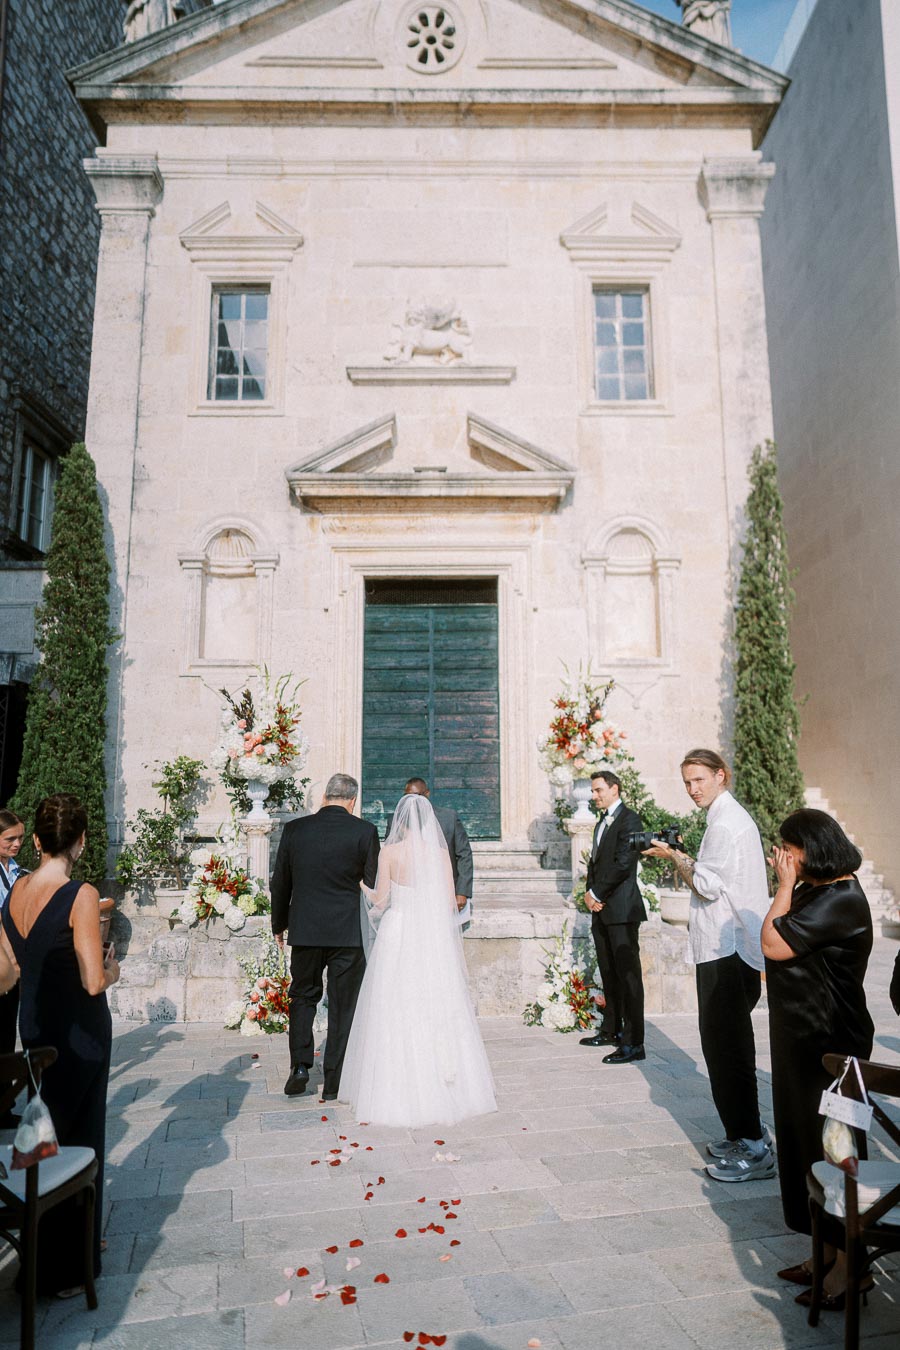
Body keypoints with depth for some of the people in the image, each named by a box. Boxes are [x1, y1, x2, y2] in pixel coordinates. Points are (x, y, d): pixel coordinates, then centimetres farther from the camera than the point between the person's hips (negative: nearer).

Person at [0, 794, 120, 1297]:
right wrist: (112, 969, -4)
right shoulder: (81, 895, -23)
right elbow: (93, 981, -24)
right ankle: (67, 1267, 26)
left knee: (49, 1130, 22)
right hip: (80, 1030, -7)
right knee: (77, 1138, 10)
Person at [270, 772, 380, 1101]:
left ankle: (300, 1065, 10)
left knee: (303, 996, 20)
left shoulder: (295, 829, 0)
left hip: (304, 930, 2)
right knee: (342, 1005, 9)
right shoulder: (364, 831, -8)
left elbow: (280, 882, 7)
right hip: (349, 932, -2)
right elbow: (375, 884, -4)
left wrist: (279, 925, 20)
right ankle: (334, 1082, 15)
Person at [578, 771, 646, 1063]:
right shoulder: (601, 822, 20)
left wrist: (596, 893, -11)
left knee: (627, 973, -6)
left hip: (621, 909, -9)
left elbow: (623, 863, -17)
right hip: (601, 909, 9)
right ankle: (611, 1030, 25)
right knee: (608, 973, 15)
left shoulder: (629, 819, -9)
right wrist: (590, 893, 3)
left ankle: (633, 1043, -3)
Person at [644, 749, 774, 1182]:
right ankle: (747, 1135, 29)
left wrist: (674, 857, -7)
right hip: (727, 948, 11)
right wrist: (681, 858, 9)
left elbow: (710, 886, -19)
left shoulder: (726, 823, -15)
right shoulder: (728, 817, 17)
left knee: (724, 1045, -6)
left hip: (727, 951, -11)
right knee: (730, 1044, 18)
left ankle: (752, 1150, 2)